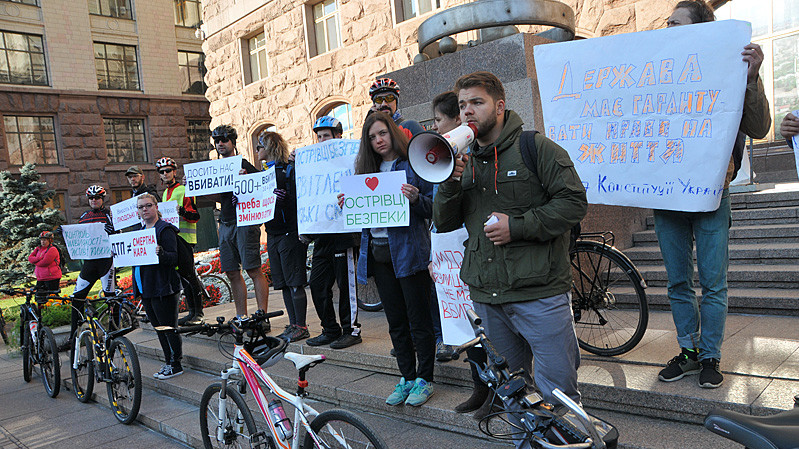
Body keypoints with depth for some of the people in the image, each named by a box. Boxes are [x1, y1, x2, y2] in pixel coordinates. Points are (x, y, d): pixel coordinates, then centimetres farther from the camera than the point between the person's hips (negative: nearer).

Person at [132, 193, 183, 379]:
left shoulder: (165, 229, -10)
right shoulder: (140, 230, 15)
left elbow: (174, 257, -18)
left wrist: (161, 254, -37)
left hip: (162, 289, -9)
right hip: (145, 288, 9)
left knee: (169, 328, -1)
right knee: (159, 328, 16)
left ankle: (176, 365, 10)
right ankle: (169, 362, 26)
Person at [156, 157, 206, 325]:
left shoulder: (185, 190, -5)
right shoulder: (165, 194, 20)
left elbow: (195, 216, -13)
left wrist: (182, 211, -30)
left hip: (184, 237, -8)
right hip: (171, 238, 8)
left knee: (189, 273, -8)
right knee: (183, 275, 8)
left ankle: (199, 313, -2)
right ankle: (192, 311, 13)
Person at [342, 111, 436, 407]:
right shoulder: (367, 170, 15)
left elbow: (434, 206, -7)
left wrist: (416, 199, -25)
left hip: (407, 249, -6)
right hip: (377, 251, 6)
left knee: (418, 319, 1)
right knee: (396, 321, 13)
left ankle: (424, 379, 15)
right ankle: (407, 378, 25)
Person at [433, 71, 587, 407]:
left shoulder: (536, 148, -4)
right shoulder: (465, 161, 14)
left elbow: (574, 202, -10)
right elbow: (444, 224, 10)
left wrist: (518, 226, -17)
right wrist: (449, 184, -7)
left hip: (539, 291, -5)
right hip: (486, 295, 6)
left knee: (557, 391, 0)